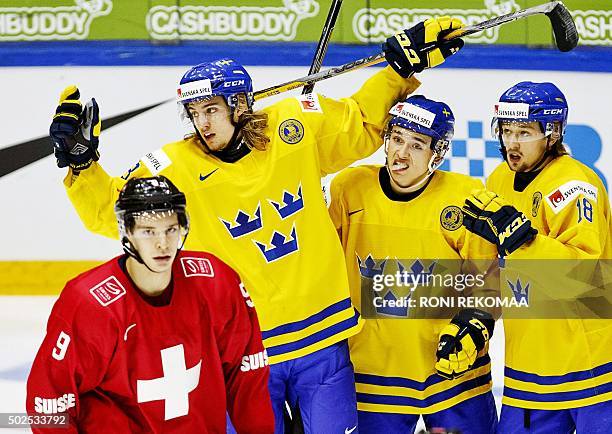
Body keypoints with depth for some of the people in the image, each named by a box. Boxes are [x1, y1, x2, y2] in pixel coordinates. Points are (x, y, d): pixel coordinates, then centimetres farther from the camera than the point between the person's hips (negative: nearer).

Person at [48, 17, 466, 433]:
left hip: (321, 338, 1)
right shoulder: (176, 168, -6)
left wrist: (405, 64, 5)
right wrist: (80, 159, -16)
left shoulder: (297, 127, -3)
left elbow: (364, 125, 11)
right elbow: (109, 208, -3)